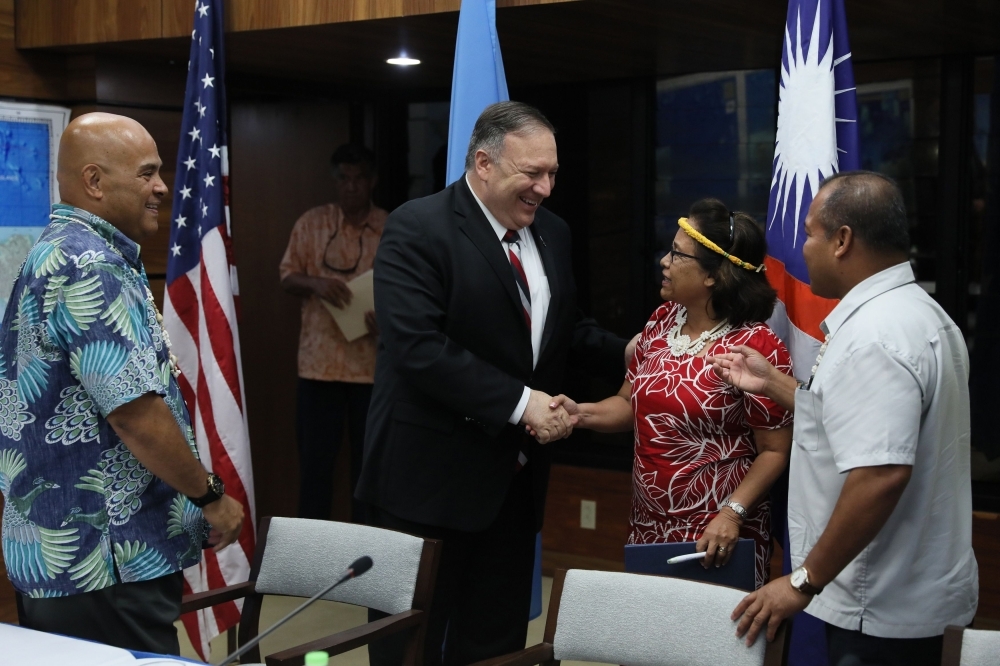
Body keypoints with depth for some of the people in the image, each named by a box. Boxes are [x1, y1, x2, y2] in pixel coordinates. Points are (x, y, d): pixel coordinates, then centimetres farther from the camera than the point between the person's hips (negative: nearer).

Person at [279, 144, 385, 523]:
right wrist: (314, 283, -16)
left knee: (369, 457, 8)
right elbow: (287, 278, 6)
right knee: (315, 456, 4)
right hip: (320, 360, 0)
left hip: (373, 362, 0)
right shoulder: (312, 223, 3)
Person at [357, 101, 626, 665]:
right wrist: (519, 403, -25)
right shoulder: (418, 228, -15)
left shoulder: (553, 234, 9)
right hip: (433, 471, -7)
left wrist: (624, 352, -1)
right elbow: (418, 346, -24)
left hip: (515, 473, 7)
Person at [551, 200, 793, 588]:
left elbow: (775, 451, -12)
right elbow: (631, 404, 12)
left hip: (714, 534, -6)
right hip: (647, 525, 7)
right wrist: (581, 413, -6)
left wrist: (733, 513, -23)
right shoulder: (662, 321, 4)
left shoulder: (756, 347, -17)